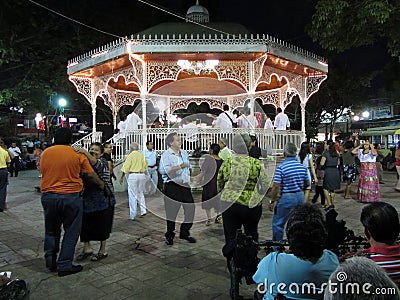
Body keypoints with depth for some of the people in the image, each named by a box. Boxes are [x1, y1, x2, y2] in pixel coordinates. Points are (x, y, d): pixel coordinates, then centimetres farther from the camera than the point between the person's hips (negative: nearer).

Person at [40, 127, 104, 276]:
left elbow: (43, 171, 15)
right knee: (71, 232, 8)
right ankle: (64, 265, 12)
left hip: (48, 196, 4)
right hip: (70, 197, -4)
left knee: (51, 230, 21)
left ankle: (50, 261, 27)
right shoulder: (78, 154, -6)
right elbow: (91, 175, -1)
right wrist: (101, 184, 16)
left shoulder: (45, 153, 4)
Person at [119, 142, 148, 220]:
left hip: (132, 175, -4)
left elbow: (125, 168, -9)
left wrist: (121, 177, -3)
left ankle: (133, 215, 7)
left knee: (132, 196, 2)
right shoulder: (142, 155, 7)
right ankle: (143, 210, 8)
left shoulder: (131, 155, -7)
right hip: (142, 175, 4)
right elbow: (146, 165, 18)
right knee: (140, 193, 19)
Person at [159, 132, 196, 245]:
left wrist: (190, 175, 14)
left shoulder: (184, 153, 14)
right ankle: (169, 236, 20)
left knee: (190, 209, 6)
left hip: (185, 185, 6)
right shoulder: (166, 155, -9)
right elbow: (164, 170, -24)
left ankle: (184, 233, 24)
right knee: (171, 211, 3)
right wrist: (180, 166, -22)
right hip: (172, 186, -6)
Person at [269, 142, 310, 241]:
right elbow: (308, 184, 11)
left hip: (286, 197, -6)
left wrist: (272, 201, -9)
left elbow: (276, 186, -17)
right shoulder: (302, 167, 4)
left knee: (277, 223, 7)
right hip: (300, 197, 6)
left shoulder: (281, 167, -14)